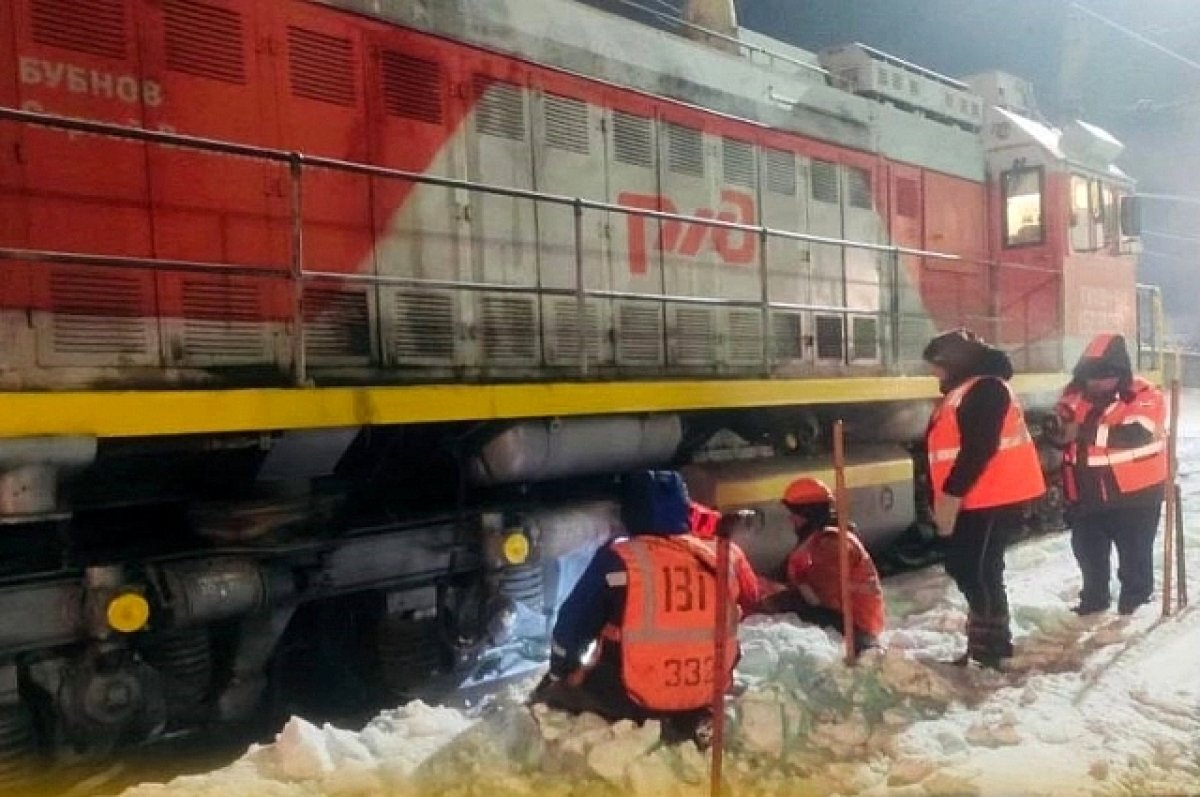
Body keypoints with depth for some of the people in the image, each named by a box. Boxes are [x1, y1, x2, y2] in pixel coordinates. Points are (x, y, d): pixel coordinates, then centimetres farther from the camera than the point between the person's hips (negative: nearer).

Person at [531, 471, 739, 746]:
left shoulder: (618, 559, -10)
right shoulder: (713, 557, 2)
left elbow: (571, 624, -2)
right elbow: (727, 632, 14)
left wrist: (560, 674, 16)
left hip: (634, 695, -4)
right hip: (707, 691, 5)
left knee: (553, 690, 19)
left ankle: (641, 723, -3)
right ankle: (689, 719, 5)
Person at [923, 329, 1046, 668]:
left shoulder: (985, 389, -15)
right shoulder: (962, 391, 17)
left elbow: (978, 450, -24)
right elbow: (949, 447, 20)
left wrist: (951, 495, -21)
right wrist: (945, 499, 18)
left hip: (992, 501, -10)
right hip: (975, 500, 11)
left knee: (979, 573, -6)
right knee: (964, 569, 16)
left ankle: (991, 653, 4)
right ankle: (984, 643, 28)